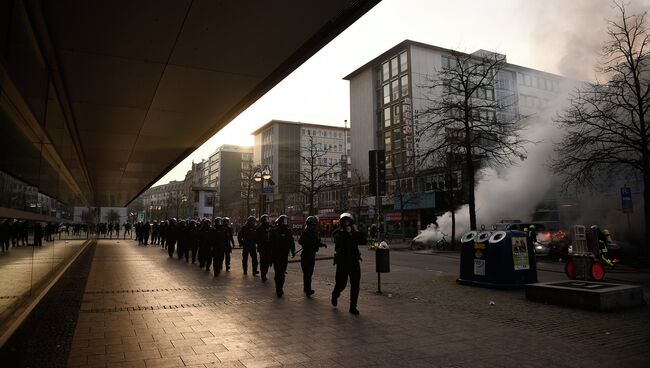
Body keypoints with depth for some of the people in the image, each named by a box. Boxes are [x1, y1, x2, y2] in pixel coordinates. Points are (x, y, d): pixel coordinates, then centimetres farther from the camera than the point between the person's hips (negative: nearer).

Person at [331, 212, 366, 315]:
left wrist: (357, 232, -8)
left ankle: (353, 307, 12)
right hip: (342, 261, -3)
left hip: (354, 261, 3)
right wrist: (346, 233, -20)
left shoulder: (354, 232, 10)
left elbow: (363, 241, -1)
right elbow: (338, 241, -21)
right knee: (341, 283, 1)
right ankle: (335, 295, 35)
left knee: (355, 285, 1)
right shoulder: (338, 233, -2)